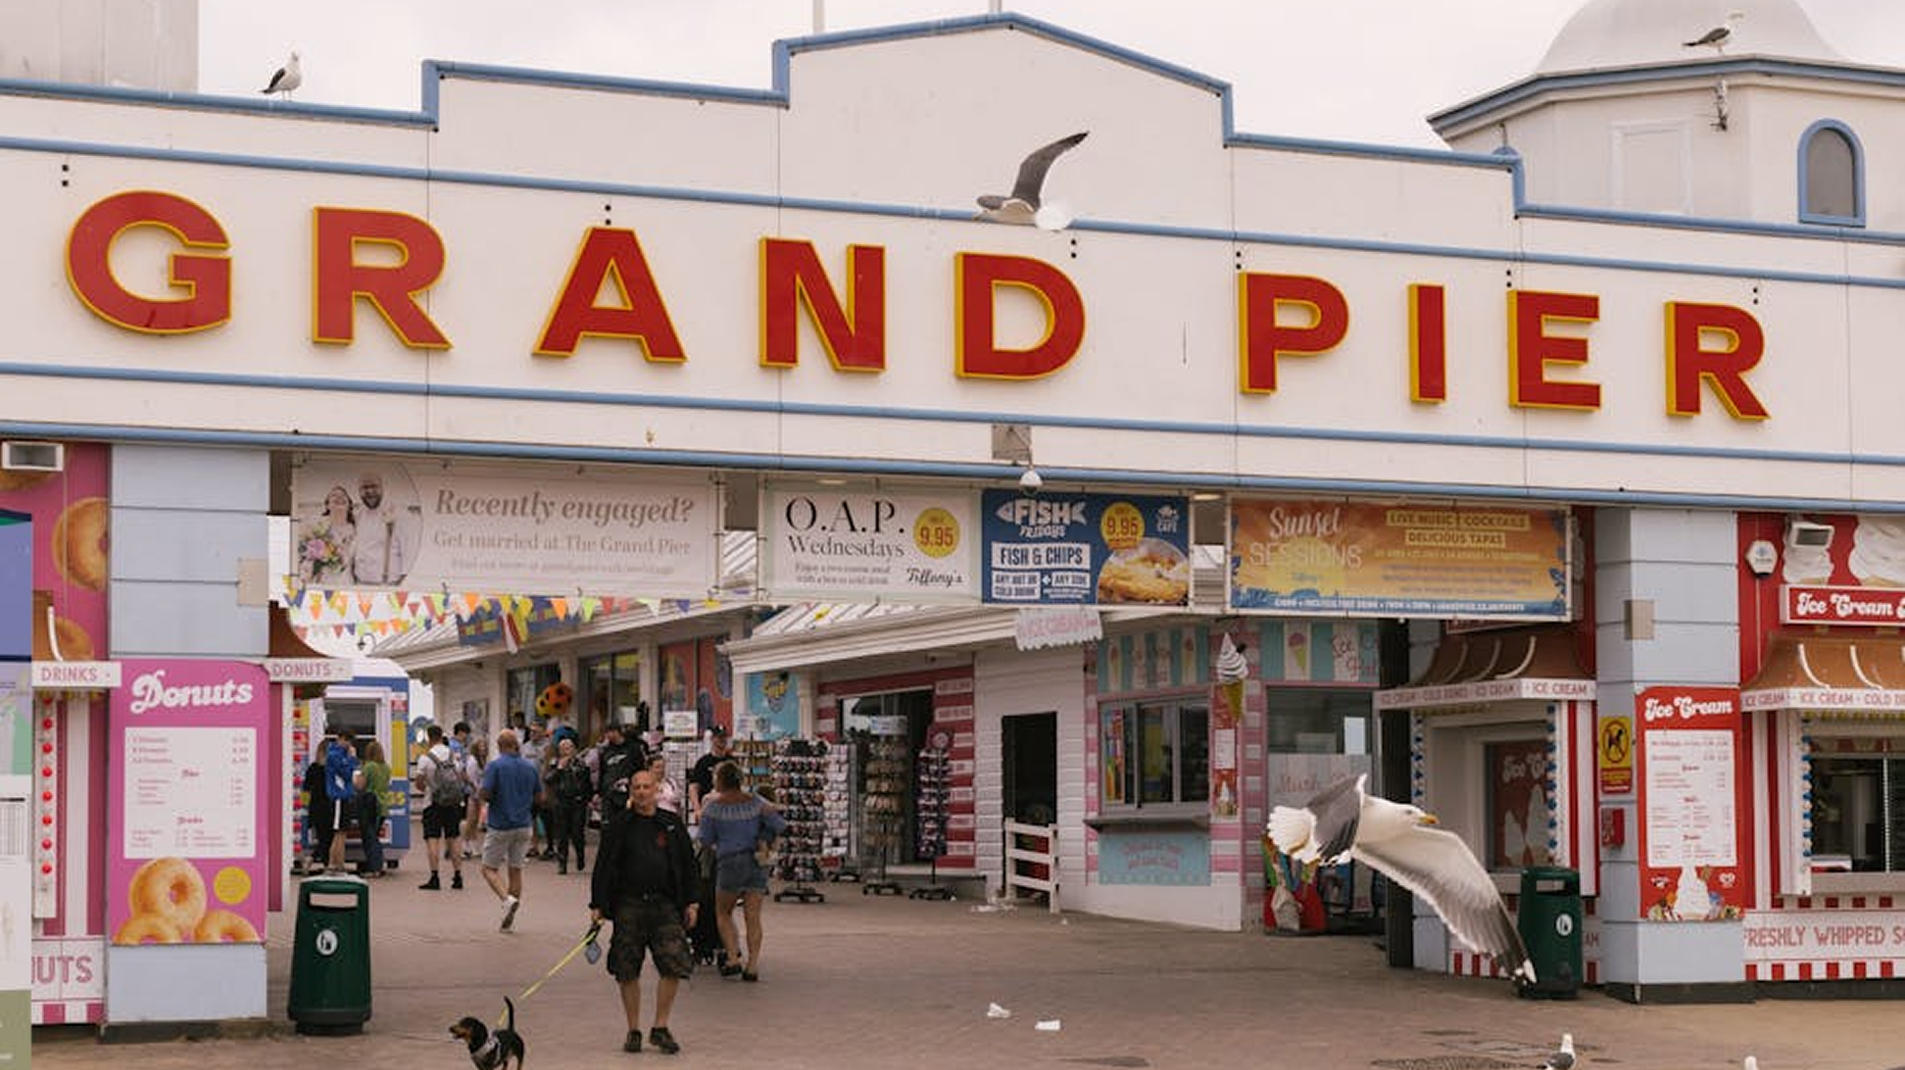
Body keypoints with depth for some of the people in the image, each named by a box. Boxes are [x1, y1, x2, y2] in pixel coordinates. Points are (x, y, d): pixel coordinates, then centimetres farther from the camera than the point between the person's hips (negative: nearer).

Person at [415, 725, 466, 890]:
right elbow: (463, 779, 9)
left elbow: (419, 783, -8)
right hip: (454, 802, 4)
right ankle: (457, 875, 9)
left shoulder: (425, 758, -9)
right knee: (454, 838, 10)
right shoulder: (454, 755, 4)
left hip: (433, 803, -4)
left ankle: (434, 877, -10)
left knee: (432, 839, -3)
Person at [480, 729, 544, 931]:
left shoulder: (494, 766, -11)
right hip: (523, 825, 5)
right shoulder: (530, 767, 4)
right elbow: (539, 797, 9)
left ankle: (508, 899, -19)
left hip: (500, 825, -5)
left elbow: (485, 795, -17)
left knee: (489, 869, 6)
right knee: (516, 870, 11)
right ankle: (509, 919, 12)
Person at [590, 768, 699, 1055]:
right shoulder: (618, 828, 4)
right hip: (628, 906, -1)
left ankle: (660, 1028, 5)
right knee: (627, 972, 3)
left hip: (665, 905, 1)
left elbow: (687, 865, 12)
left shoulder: (672, 825, 9)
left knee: (674, 966, -8)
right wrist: (597, 905, -3)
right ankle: (633, 1031, 16)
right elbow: (603, 868, 4)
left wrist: (690, 902, 7)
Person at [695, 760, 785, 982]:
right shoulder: (755, 802, 5)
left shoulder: (713, 806, -4)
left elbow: (705, 839, 0)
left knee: (723, 912, 15)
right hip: (757, 862, 3)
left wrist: (703, 814, 14)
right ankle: (753, 965, -2)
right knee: (753, 916, 3)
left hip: (730, 862, -3)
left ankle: (733, 958, 3)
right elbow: (779, 824, 2)